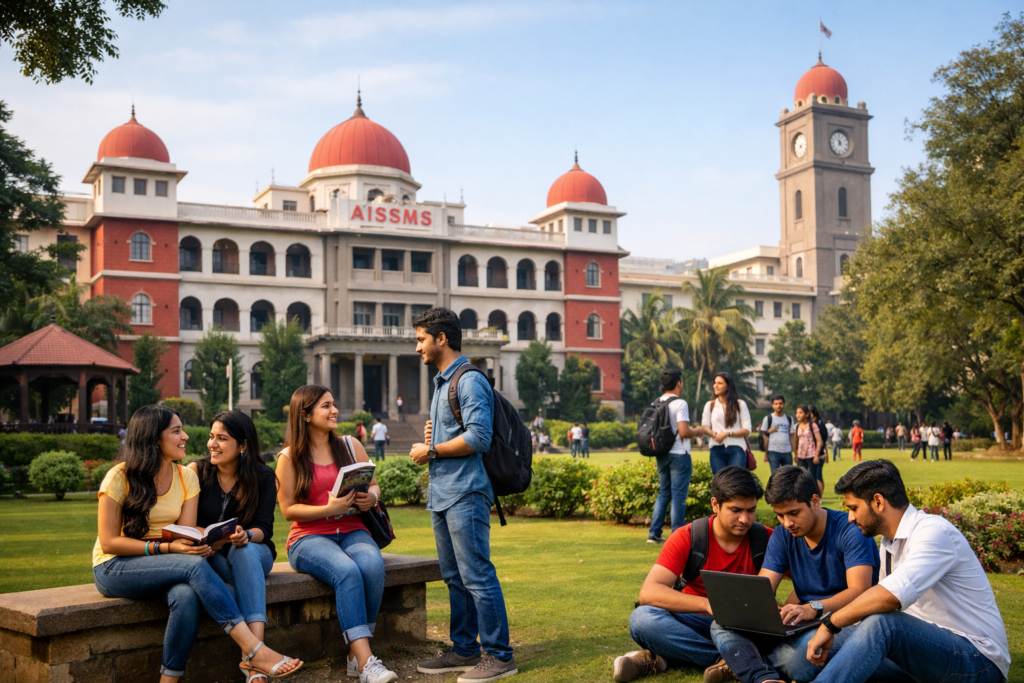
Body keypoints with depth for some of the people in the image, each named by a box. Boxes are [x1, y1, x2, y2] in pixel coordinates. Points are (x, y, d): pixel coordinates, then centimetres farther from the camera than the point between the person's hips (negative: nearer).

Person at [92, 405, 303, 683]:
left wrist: (198, 544, -27)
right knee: (196, 565, -31)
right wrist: (164, 548, -25)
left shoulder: (186, 477, 3)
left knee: (186, 596, -34)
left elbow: (185, 536, -2)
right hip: (114, 568, -4)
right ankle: (254, 652, -35)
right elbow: (109, 542, -13)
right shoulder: (120, 477, -11)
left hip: (164, 566, 4)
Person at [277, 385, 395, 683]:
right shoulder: (289, 458, 2)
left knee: (373, 565, -32)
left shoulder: (350, 446, 12)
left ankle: (357, 654, -20)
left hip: (352, 531, 3)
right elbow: (288, 509, -3)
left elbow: (374, 485, 15)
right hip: (309, 537, -3)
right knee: (347, 571, -35)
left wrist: (371, 497, -9)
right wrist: (328, 509, -17)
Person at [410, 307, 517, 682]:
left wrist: (432, 451, -12)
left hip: (465, 494, -10)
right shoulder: (442, 383, 20)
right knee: (455, 577, 14)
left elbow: (478, 437, -20)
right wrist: (431, 438, 8)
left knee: (477, 576, -7)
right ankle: (464, 650, 23)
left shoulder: (470, 381, -11)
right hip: (441, 494, 10)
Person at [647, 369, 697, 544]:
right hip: (679, 454, -7)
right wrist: (697, 431, -2)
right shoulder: (680, 404, -14)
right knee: (678, 496, -1)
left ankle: (654, 534, 15)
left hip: (661, 455, 7)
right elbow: (684, 432, -20)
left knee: (663, 493, 15)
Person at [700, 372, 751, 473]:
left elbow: (747, 430, 3)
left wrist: (728, 433, -12)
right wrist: (714, 434, -17)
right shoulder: (710, 405, 14)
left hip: (736, 449, -2)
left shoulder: (740, 404, 8)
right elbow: (704, 427, 5)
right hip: (717, 450, 2)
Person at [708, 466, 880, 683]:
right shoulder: (783, 535, 6)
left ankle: (741, 662, -14)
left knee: (805, 650, -40)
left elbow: (860, 591, -23)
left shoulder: (849, 531, -11)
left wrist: (814, 608, -40)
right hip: (803, 624, 6)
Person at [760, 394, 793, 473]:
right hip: (773, 452, -4)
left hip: (787, 452, 4)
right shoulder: (768, 418, 2)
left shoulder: (789, 419, 14)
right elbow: (764, 435, 1)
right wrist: (766, 452, -5)